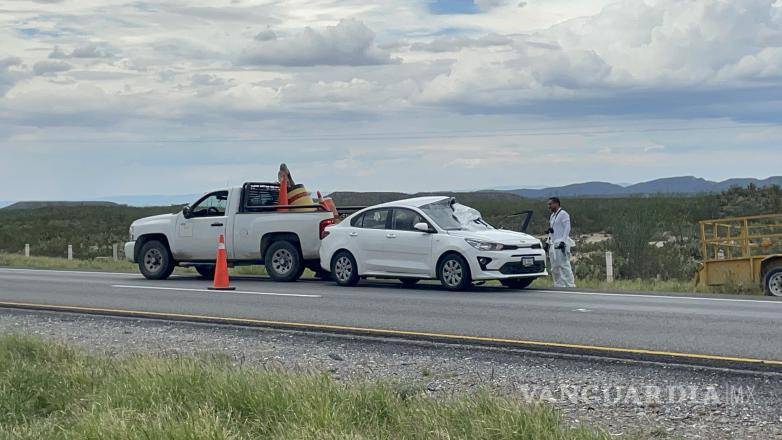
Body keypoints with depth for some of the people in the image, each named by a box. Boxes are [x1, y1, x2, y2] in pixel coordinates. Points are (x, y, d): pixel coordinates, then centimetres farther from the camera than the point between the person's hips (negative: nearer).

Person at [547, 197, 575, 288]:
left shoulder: (563, 214, -5)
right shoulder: (552, 216, 22)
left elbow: (567, 228, -12)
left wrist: (562, 241, -20)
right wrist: (549, 242, 18)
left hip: (561, 244, -9)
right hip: (553, 244, 9)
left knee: (564, 266, -13)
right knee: (555, 268, 8)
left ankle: (570, 286, -13)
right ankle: (558, 286, 12)